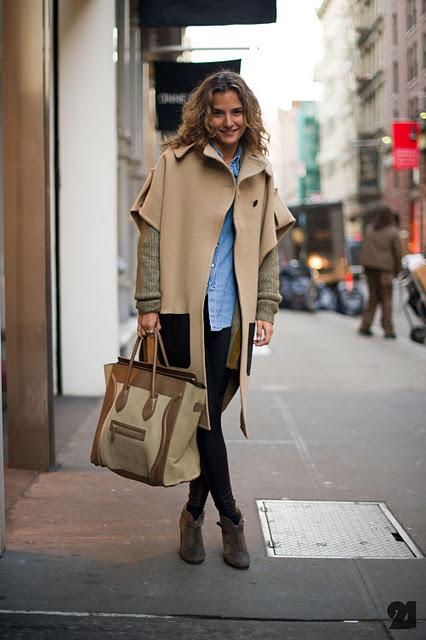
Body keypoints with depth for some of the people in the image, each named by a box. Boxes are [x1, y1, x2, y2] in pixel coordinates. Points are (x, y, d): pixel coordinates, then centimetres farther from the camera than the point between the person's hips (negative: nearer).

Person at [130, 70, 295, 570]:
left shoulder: (258, 172, 13)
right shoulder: (176, 162, 1)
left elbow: (267, 246, 15)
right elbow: (152, 235, -2)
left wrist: (266, 309, 8)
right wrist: (148, 303, -7)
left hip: (235, 313, 3)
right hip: (184, 309, -3)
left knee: (209, 413, 4)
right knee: (202, 415, -1)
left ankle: (194, 513, 19)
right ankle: (229, 518, 10)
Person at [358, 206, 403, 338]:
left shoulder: (369, 229, 5)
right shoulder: (393, 232, -6)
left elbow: (364, 249, 7)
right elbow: (398, 253, -3)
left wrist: (365, 265, 11)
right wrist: (396, 270, 8)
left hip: (370, 268, 4)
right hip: (385, 268, -4)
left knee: (373, 297, 14)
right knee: (386, 300, 4)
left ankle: (365, 326, 11)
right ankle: (388, 330, 3)